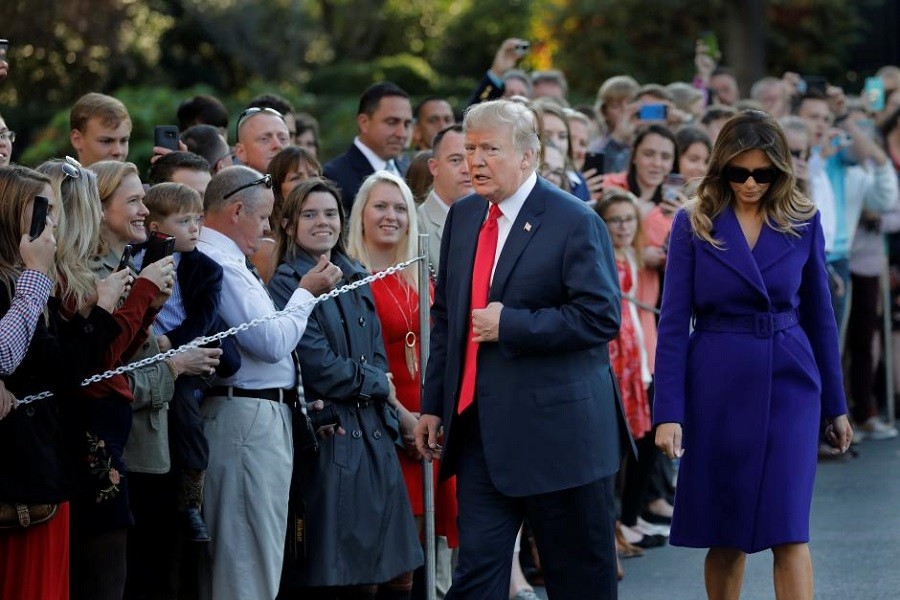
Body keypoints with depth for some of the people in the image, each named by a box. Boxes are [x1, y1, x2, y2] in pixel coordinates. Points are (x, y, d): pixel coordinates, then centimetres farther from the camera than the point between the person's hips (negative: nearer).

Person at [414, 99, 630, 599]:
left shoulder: (575, 222, -10)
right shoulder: (463, 218, 11)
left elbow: (600, 317, -17)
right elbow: (445, 318, 18)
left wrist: (510, 325, -20)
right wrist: (433, 405, 13)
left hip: (557, 432, -5)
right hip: (481, 432, 6)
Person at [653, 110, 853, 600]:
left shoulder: (803, 221, 2)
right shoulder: (693, 224, -2)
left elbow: (819, 315, 9)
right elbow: (673, 321, -4)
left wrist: (835, 406, 12)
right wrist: (668, 412, -11)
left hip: (788, 382, 0)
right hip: (717, 387, 0)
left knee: (788, 530, -8)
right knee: (724, 533, 7)